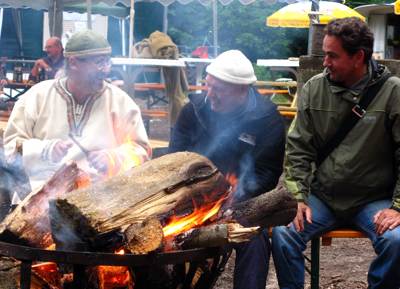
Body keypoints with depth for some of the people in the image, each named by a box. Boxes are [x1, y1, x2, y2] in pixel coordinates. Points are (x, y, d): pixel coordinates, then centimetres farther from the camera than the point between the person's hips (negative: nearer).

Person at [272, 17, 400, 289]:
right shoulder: (314, 88, 0)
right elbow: (298, 148, 3)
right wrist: (299, 197, -8)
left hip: (374, 200, -2)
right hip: (323, 197, 2)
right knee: (282, 234, -21)